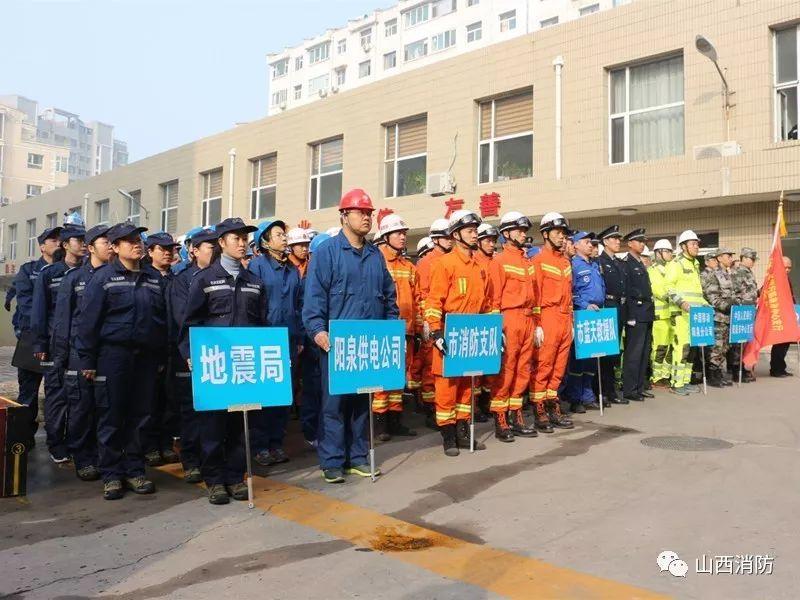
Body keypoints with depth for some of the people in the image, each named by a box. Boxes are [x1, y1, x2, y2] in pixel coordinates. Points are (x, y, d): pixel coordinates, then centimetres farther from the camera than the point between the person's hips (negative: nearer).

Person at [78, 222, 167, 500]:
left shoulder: (155, 280, 11)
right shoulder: (103, 277, -1)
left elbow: (164, 320, 13)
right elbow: (88, 321, -4)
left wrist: (161, 356, 9)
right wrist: (87, 360, -8)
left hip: (146, 356, 4)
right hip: (113, 354, -4)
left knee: (140, 415, 7)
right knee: (111, 417, 2)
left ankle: (134, 470, 19)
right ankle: (111, 474, 13)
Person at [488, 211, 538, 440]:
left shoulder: (528, 262, 18)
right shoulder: (499, 261, -4)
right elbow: (494, 298, -9)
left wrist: (537, 324, 16)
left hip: (527, 320, 7)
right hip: (509, 319, -7)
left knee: (523, 371, 10)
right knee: (504, 371, -5)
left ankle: (515, 416, 19)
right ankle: (500, 421, 3)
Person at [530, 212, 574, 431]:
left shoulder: (566, 262, 18)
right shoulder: (539, 260, -4)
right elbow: (534, 295, -9)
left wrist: (570, 321, 17)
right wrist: (537, 325, -14)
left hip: (565, 321, 7)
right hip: (547, 319, -7)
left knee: (559, 367, 9)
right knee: (543, 367, -4)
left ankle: (553, 408, 18)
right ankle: (539, 413, 2)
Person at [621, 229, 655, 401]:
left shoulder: (642, 265, 19)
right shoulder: (626, 264, -8)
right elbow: (626, 291, -15)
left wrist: (651, 309, 13)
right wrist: (631, 315, -19)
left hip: (647, 314, 9)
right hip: (636, 314, -9)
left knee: (645, 353, 12)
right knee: (634, 353, -7)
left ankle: (640, 387, 20)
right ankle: (629, 390, -1)